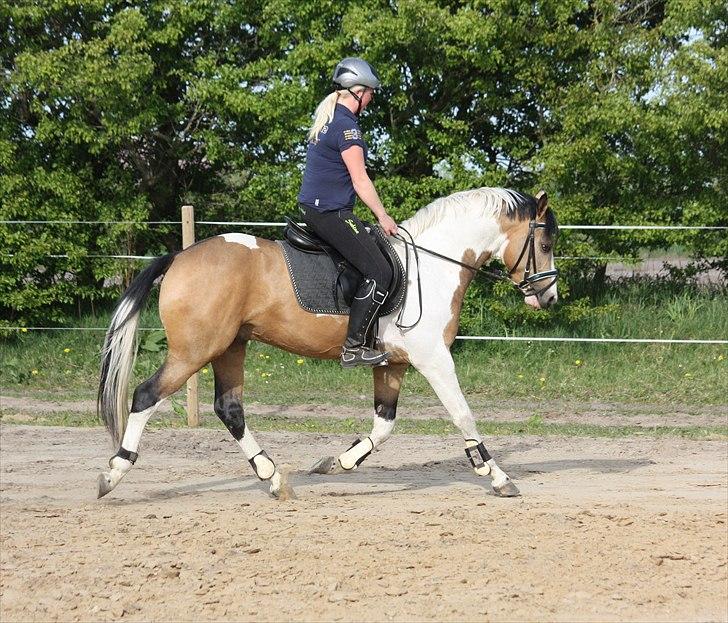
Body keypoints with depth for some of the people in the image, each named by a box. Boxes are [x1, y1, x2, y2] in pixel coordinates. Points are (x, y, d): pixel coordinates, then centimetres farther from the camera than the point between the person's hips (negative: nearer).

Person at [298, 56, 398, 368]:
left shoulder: (326, 117, 16)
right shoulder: (346, 125, -15)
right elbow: (360, 180, -15)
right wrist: (383, 217, -6)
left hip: (312, 207, 11)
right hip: (331, 212, -11)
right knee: (379, 272, -12)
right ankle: (353, 347, -14)